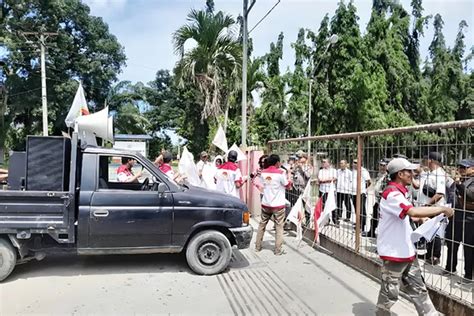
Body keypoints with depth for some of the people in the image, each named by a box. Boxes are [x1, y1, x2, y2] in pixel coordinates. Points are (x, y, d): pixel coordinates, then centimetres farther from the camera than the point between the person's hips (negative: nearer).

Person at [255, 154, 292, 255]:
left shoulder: (263, 172, 2)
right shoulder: (281, 172, -13)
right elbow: (288, 186, -4)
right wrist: (287, 177, 14)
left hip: (265, 204, 5)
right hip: (278, 205, -4)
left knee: (262, 225, 17)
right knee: (279, 227, 5)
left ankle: (258, 246, 23)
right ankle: (278, 250, 6)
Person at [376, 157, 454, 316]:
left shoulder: (399, 191, 10)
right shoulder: (392, 194, -22)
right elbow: (413, 212, -36)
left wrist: (419, 217, 10)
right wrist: (442, 209, -25)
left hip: (407, 251, 9)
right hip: (394, 252, -9)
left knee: (418, 289, 17)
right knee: (390, 292, 6)